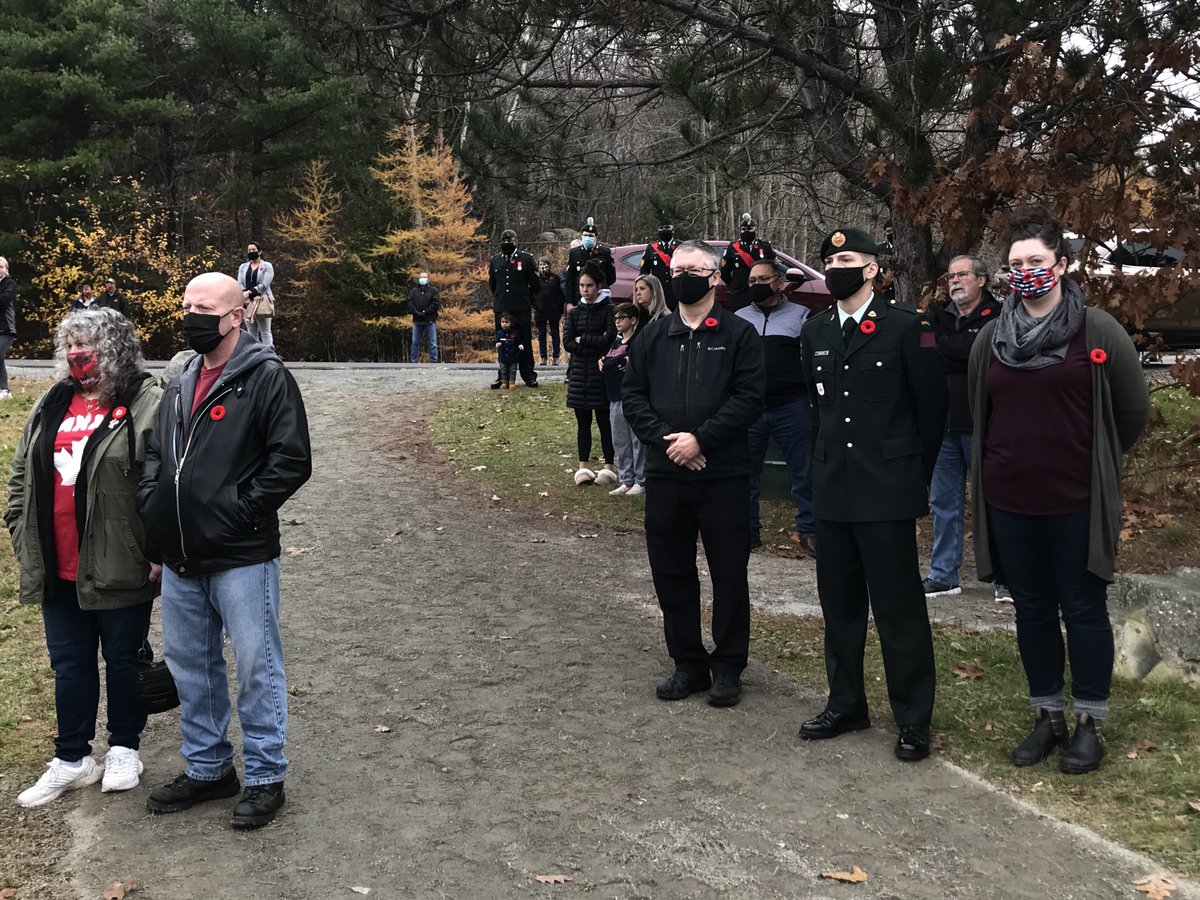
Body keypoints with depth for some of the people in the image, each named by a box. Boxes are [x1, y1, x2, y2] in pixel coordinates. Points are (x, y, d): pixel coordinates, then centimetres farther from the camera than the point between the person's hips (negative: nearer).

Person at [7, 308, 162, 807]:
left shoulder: (146, 405, -11)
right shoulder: (51, 405, 10)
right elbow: (22, 474, 17)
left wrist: (159, 553, -17)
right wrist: (21, 535, 10)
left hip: (119, 569, -6)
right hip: (59, 569, 6)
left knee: (123, 660, 11)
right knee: (68, 663, 15)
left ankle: (124, 749, 28)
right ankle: (71, 760, 28)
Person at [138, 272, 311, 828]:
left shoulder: (267, 379, -9)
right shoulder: (180, 385, 14)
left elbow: (292, 460, -15)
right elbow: (156, 455, 22)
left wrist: (240, 508, -17)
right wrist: (152, 503, 6)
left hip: (241, 557, -8)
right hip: (181, 559, 8)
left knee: (256, 666, 2)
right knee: (189, 664, 17)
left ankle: (265, 776, 16)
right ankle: (207, 767, 32)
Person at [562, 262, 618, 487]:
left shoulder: (608, 310, -2)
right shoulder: (574, 313, 10)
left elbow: (610, 339, -13)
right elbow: (567, 342, -1)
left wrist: (582, 339, -6)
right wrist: (595, 347, -13)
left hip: (601, 373, -4)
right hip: (579, 373, 4)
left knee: (604, 421, 0)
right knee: (583, 422, 7)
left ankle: (609, 466, 6)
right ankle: (584, 466, 12)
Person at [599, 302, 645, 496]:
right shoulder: (616, 340, 15)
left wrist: (631, 362, -23)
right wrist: (602, 361, 11)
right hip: (615, 397, 9)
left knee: (637, 440, 0)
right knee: (619, 442, 12)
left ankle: (641, 481, 8)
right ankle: (626, 480, 20)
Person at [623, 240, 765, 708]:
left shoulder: (739, 334, -1)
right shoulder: (652, 336, 11)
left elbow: (748, 399, -9)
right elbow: (632, 396, 6)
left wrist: (700, 438, -16)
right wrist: (665, 439, -9)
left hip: (724, 474, -3)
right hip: (665, 473, 4)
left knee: (729, 573, 4)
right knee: (671, 572, 9)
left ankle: (728, 667, 17)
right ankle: (688, 662, 23)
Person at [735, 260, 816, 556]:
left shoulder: (801, 315, 5)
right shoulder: (738, 318, 12)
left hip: (792, 407, -2)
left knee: (804, 473, 2)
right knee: (746, 473, 7)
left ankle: (809, 531, 12)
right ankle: (748, 531, 18)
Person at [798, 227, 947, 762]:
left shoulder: (906, 329, -6)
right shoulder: (815, 333, 10)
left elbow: (932, 408, -1)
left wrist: (914, 474, 4)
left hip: (887, 494, -5)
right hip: (832, 491, 5)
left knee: (898, 607, 0)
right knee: (839, 605, 13)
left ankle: (913, 720, 11)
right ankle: (845, 705, 26)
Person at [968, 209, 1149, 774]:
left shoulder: (1098, 331, -7)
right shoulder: (991, 336, 4)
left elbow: (1132, 410, 2)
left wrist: (1093, 461, 11)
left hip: (1076, 501, -3)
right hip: (1009, 500, 4)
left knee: (1083, 609, 6)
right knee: (1032, 610, 12)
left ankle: (1090, 724, 19)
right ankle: (1047, 716, 26)